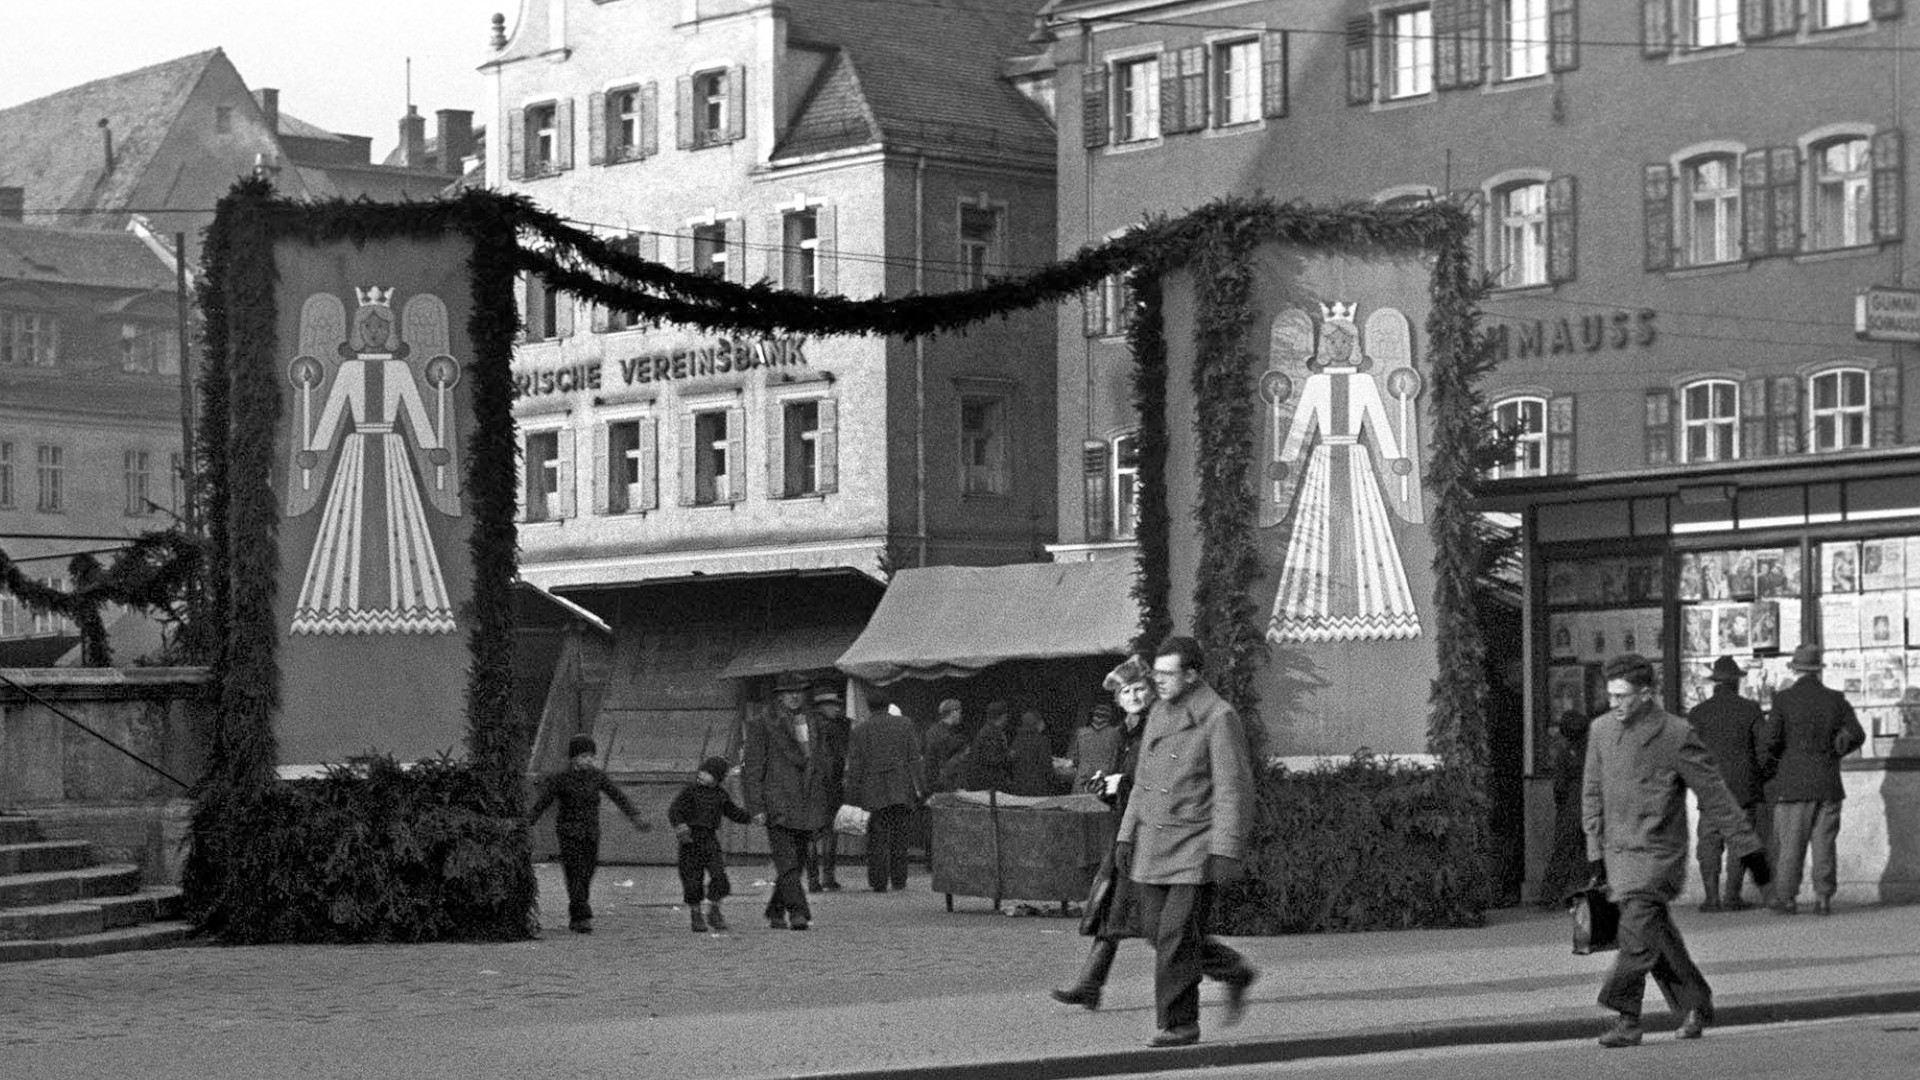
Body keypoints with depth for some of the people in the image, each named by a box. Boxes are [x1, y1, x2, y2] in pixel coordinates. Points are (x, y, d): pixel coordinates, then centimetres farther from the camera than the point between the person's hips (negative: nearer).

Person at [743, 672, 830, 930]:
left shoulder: (812, 722, 16)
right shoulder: (761, 723, -2)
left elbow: (822, 764, 23)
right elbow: (753, 767, -4)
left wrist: (825, 805, 18)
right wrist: (756, 807, -10)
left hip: (807, 807, 6)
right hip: (778, 805, -6)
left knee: (796, 861, 9)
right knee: (787, 862, -14)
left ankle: (775, 913, 21)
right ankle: (798, 913, -21)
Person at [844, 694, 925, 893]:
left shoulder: (860, 730, 0)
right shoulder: (904, 724, 5)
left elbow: (854, 765, 0)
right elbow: (914, 758, 3)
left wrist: (853, 794, 4)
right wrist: (916, 785, 7)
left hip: (874, 791, -1)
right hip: (902, 791, 1)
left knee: (877, 838, 4)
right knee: (899, 834, 11)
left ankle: (878, 882, -1)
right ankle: (899, 879, 12)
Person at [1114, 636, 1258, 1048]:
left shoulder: (1219, 719, -11)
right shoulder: (1159, 715, 12)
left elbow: (1234, 790, -15)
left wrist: (1226, 851, -21)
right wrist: (1127, 834, 14)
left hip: (1198, 848, -8)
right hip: (1155, 845, 8)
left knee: (1177, 933, -10)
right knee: (1157, 931, 8)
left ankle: (1180, 1024, 0)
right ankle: (1234, 972, 27)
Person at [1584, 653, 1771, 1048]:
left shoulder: (1676, 735, -11)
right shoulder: (1601, 730, 4)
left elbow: (1715, 795, -7)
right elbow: (1593, 794, 13)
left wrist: (1748, 848, -5)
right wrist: (1596, 851, 10)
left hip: (1657, 856, -6)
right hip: (1618, 853, 6)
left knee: (1637, 938, -14)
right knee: (1659, 938, 13)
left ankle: (1626, 1020, -8)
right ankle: (1695, 1004, 28)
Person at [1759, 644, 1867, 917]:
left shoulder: (1784, 699, -6)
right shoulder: (1836, 699, 2)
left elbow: (1769, 739, -11)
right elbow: (1857, 735, 5)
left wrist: (1767, 767, 5)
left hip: (1793, 782, -2)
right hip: (1828, 782, 2)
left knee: (1791, 843, 3)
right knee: (1824, 843, 5)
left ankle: (1786, 897, 3)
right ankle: (1823, 898, 3)